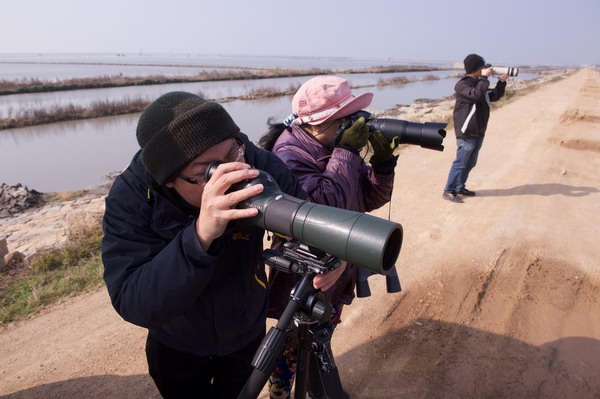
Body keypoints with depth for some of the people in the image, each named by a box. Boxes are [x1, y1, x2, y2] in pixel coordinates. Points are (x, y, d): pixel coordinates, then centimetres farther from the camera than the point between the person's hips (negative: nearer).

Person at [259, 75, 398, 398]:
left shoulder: (337, 146, -3)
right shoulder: (289, 156, -25)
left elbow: (371, 200, -2)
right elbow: (324, 207, -37)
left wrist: (383, 161, -17)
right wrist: (345, 152, -32)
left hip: (337, 271, 7)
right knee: (294, 345, 16)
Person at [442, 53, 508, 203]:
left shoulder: (479, 83, 14)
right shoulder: (462, 85, -12)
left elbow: (494, 96, 22)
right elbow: (476, 95, -29)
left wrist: (501, 82, 8)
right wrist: (484, 77, -19)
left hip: (478, 132, 9)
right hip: (466, 133, -9)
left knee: (470, 163, 15)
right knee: (460, 163, -7)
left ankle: (460, 187, 26)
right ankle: (448, 191, 0)